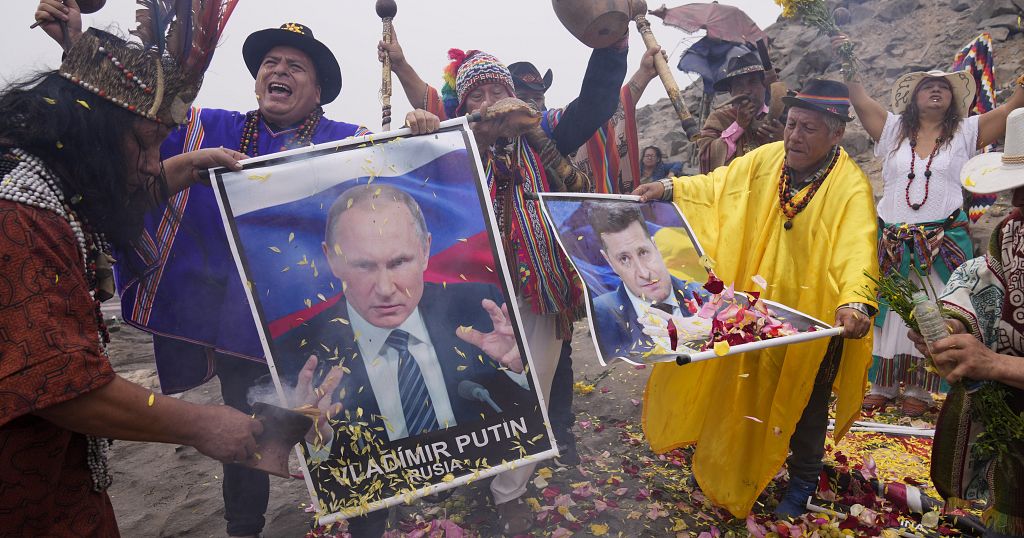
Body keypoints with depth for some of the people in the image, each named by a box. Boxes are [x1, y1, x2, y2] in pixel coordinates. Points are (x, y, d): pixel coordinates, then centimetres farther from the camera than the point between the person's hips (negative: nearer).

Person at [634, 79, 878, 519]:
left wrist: (854, 302, -50)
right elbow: (717, 186, 2)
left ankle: (803, 481, 42)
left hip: (811, 318, -4)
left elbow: (857, 251, -32)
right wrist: (671, 189, -15)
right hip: (753, 311, 4)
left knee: (804, 404, 17)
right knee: (746, 395, 20)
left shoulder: (850, 187, -19)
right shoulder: (765, 159, -5)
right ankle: (732, 471, 44)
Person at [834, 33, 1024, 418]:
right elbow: (860, 100, 4)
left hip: (944, 242, -1)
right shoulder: (894, 130, 10)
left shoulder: (966, 133, 9)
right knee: (888, 312, 5)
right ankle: (883, 385, 15)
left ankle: (920, 389, 12)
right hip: (891, 242, 1)